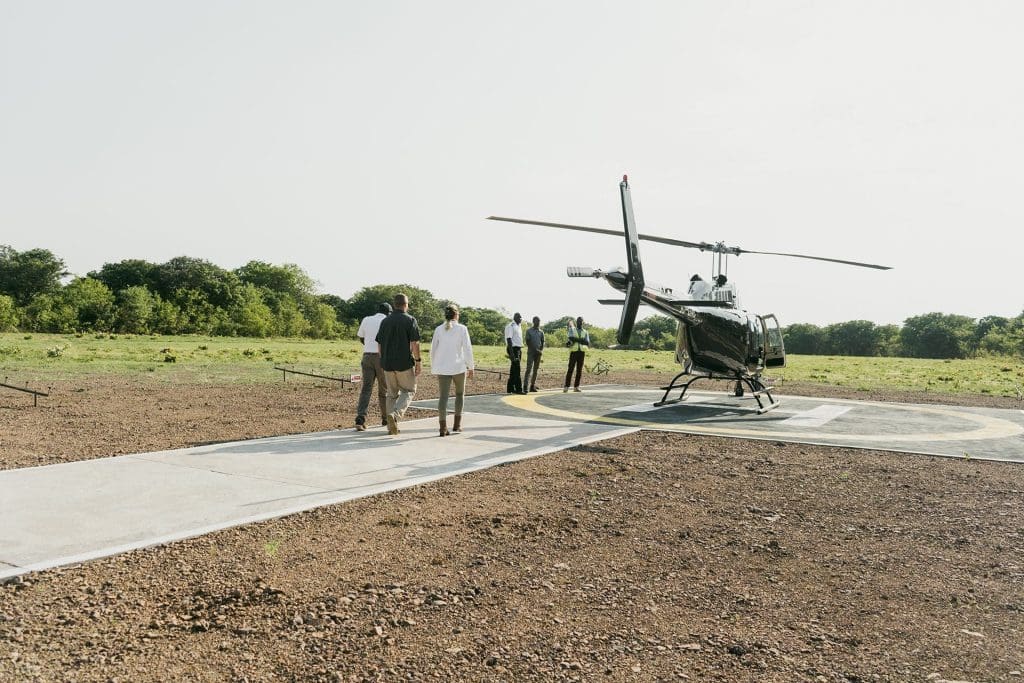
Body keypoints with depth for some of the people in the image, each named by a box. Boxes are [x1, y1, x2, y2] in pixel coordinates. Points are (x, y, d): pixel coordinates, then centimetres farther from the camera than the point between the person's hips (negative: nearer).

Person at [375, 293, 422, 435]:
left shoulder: (385, 321, 8)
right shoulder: (410, 320, -7)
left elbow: (380, 344, 11)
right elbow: (414, 343, -13)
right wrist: (418, 361, -7)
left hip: (387, 363, 5)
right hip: (405, 363, -5)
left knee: (392, 394, 13)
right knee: (408, 391, 8)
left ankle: (391, 426, 12)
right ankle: (395, 415, -16)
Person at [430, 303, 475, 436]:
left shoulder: (439, 329, 4)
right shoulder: (462, 328, -4)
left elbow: (433, 349, 8)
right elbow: (467, 349, -7)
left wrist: (433, 368, 18)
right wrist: (471, 367, 1)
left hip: (442, 368, 2)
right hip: (458, 367, -2)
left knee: (443, 397, 2)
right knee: (460, 394, 18)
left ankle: (443, 427, -8)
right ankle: (457, 424, 16)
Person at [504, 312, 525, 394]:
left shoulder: (518, 326, 17)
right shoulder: (510, 326, -11)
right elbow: (509, 339, -17)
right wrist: (511, 353, -23)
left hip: (518, 349, 9)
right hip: (513, 348, -9)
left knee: (513, 370, 11)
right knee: (516, 369, -10)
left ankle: (510, 388, 16)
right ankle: (518, 389, -9)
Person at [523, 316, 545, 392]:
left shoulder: (541, 332, 12)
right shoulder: (529, 331, 1)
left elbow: (543, 342, 11)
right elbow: (528, 342, -5)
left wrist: (541, 350, -7)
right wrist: (535, 349, -12)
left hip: (538, 353, 4)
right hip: (531, 352, -4)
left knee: (535, 369, 5)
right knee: (529, 369, -13)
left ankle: (533, 386, 8)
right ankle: (526, 385, -17)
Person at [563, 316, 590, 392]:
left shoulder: (585, 332, 13)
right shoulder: (572, 329, 6)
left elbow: (587, 343, -3)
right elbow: (571, 338, -14)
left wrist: (576, 340, -13)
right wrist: (581, 340, -17)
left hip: (582, 352, 3)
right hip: (573, 352, -3)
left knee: (579, 370, 2)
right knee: (570, 369, -7)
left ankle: (576, 387, 8)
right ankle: (566, 387, -4)